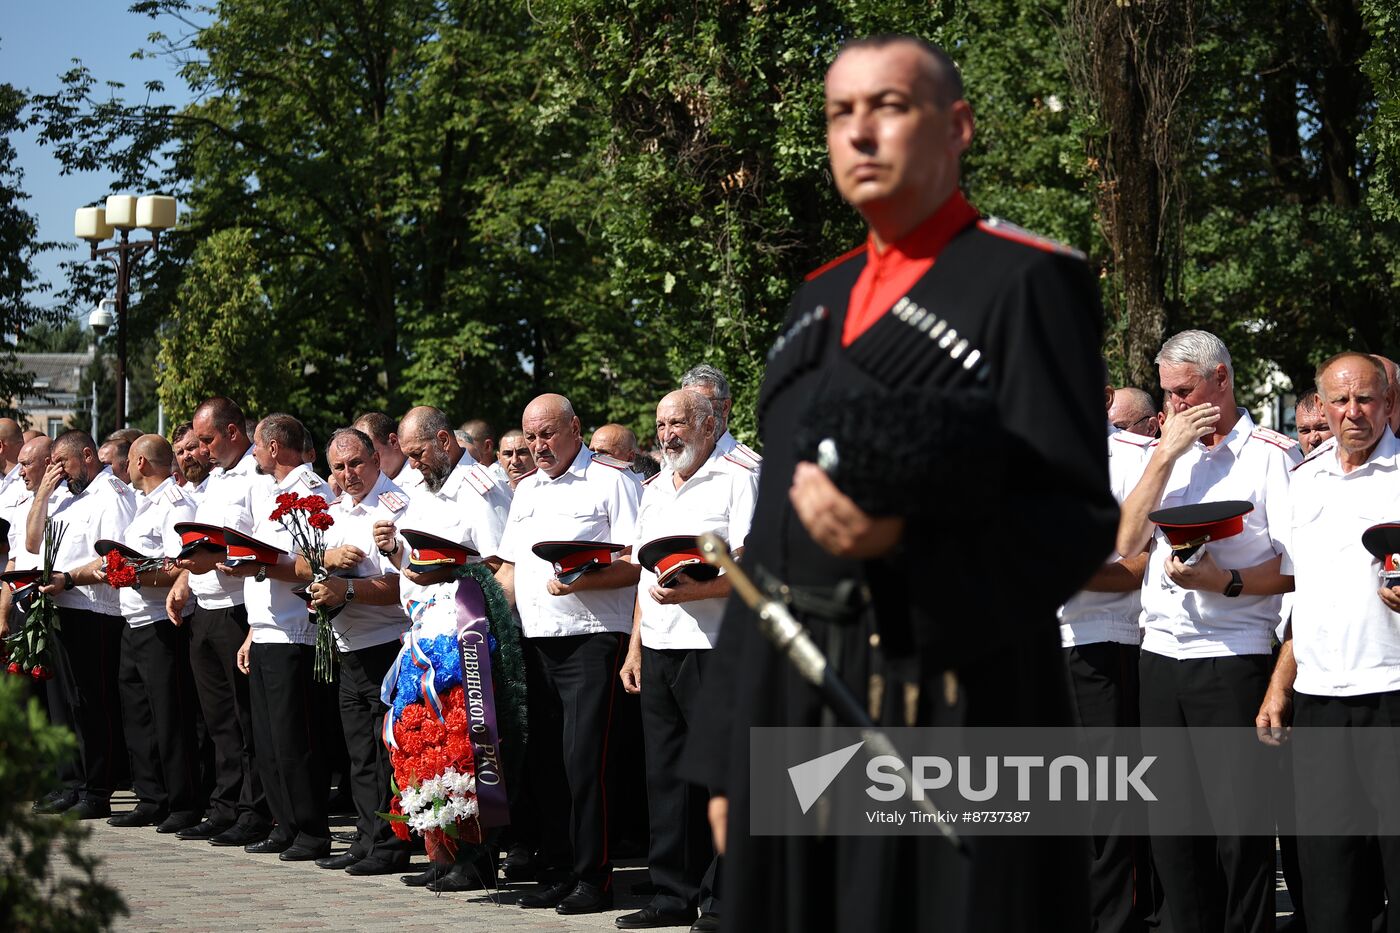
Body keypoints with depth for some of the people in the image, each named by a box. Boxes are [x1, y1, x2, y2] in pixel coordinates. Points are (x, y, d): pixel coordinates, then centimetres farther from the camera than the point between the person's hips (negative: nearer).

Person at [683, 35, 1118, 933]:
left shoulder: (1026, 282, -5)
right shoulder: (821, 302, 17)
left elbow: (1077, 516, -11)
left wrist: (903, 545, -27)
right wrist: (728, 753, 16)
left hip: (946, 708, -7)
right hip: (790, 706, 7)